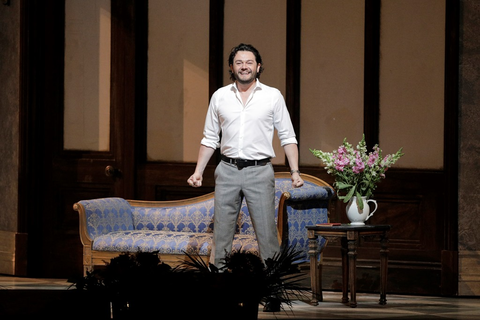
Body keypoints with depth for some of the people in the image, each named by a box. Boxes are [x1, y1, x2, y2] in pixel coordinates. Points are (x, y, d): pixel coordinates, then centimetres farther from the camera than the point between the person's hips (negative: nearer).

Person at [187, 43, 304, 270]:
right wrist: (198, 171, 8)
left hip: (259, 172, -2)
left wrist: (295, 171, -6)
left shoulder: (273, 96, 3)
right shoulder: (219, 96, 9)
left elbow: (287, 137, 4)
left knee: (267, 232, -4)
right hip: (227, 170, 2)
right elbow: (210, 139, 15)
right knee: (221, 233, 3)